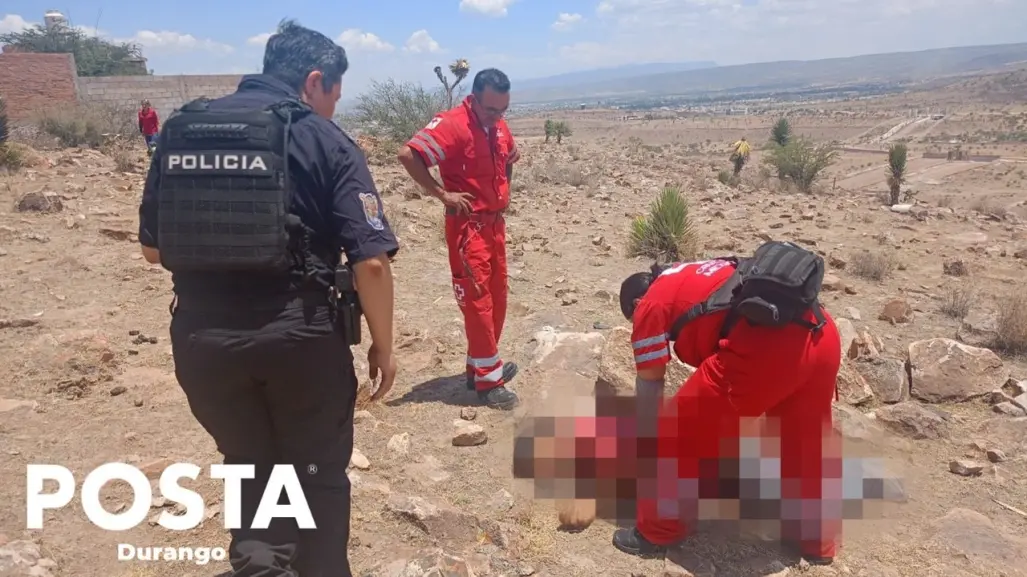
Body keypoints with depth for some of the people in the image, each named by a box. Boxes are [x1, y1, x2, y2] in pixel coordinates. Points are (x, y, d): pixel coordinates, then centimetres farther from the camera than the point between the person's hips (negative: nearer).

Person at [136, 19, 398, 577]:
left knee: (251, 466, 24)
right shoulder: (324, 140, -6)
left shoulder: (180, 129, 7)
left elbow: (152, 247, 12)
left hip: (201, 336, 4)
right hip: (300, 336, -3)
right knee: (316, 473, 19)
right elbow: (371, 260, -13)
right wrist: (383, 344, -1)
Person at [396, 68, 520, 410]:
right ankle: (488, 379, 5)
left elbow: (510, 157, 29)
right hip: (467, 225, -8)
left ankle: (480, 365, 28)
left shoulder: (499, 127, 8)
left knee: (497, 297, 14)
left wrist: (503, 191, 14)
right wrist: (441, 193, -20)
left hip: (495, 222, 8)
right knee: (477, 300, -4)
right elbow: (408, 154, -25)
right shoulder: (452, 124, -16)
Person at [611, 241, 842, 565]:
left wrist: (645, 439, 30)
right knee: (805, 441, 29)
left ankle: (657, 532, 22)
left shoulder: (651, 304, 12)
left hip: (765, 346, -9)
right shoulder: (691, 276, 35)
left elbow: (649, 383, 14)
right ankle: (815, 540, 43)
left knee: (679, 434, 8)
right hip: (822, 334, 9)